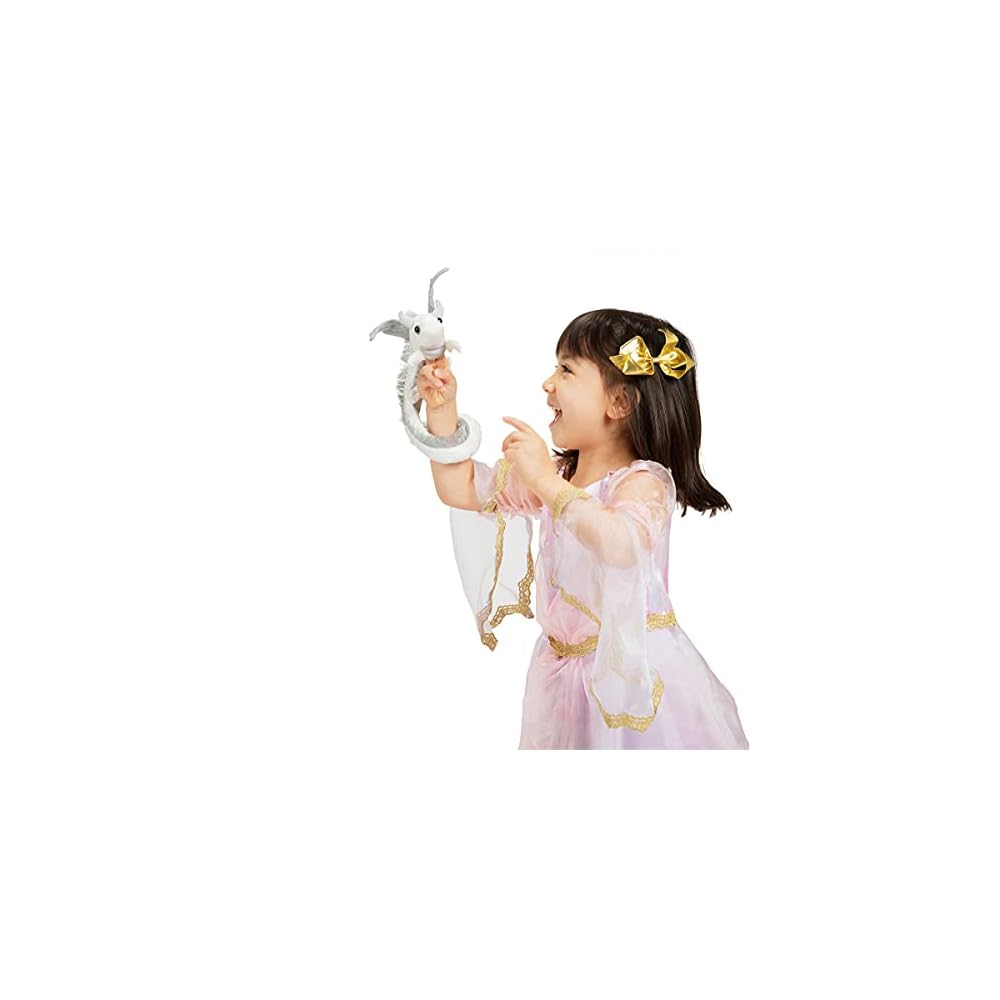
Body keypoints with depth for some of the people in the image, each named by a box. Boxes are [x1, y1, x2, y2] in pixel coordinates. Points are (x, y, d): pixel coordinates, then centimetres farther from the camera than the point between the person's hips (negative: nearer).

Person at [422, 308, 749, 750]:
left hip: (636, 670, -7)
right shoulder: (559, 473, 5)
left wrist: (548, 483, -39)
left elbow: (622, 546, -39)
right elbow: (462, 489, 7)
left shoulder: (644, 480, -18)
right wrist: (442, 409, -2)